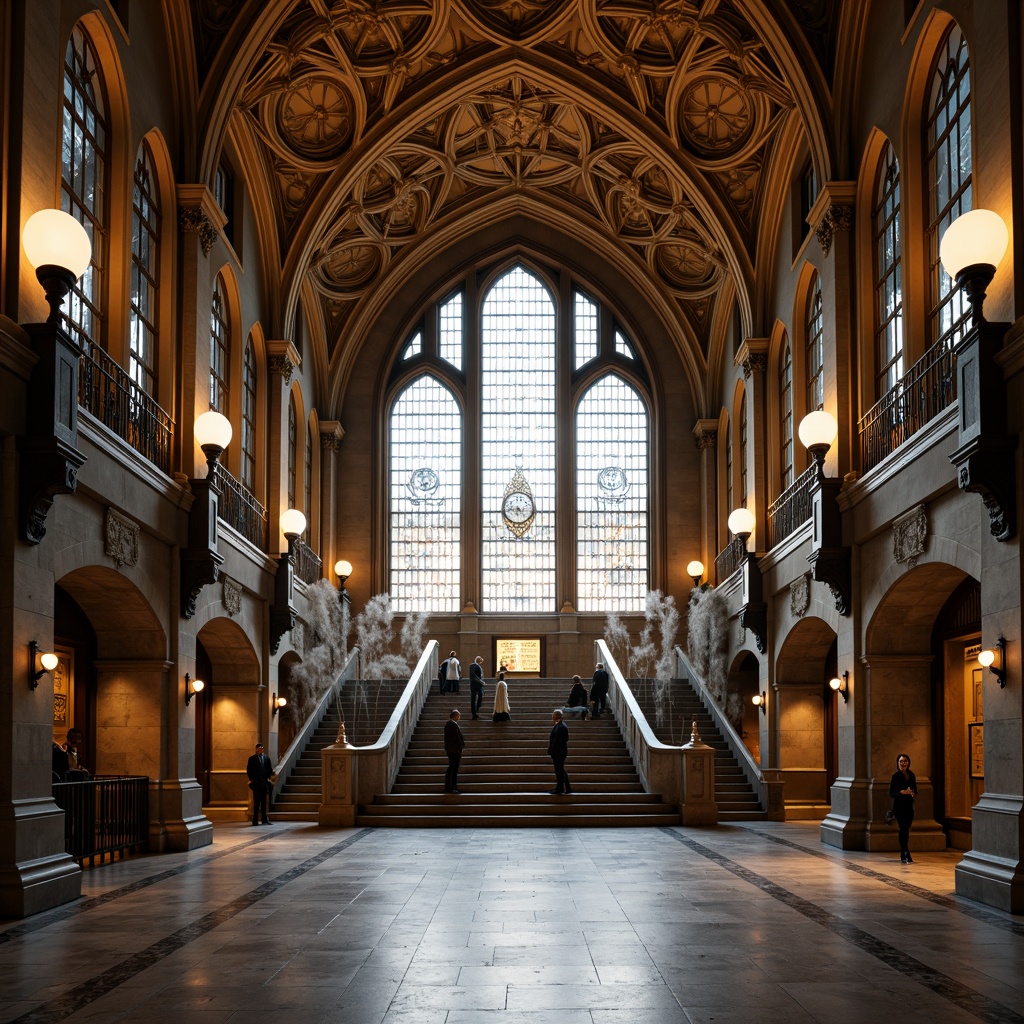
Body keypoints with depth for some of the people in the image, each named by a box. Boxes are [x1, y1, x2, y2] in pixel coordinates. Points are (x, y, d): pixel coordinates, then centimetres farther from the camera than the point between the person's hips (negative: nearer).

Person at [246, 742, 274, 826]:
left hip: (265, 782, 4)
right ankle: (255, 820, -7)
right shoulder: (252, 759, 1)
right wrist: (251, 779, -5)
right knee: (257, 801, -8)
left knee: (264, 801, 5)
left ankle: (264, 819, 8)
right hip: (256, 783, -4)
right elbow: (249, 770, 0)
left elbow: (270, 769, 14)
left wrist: (268, 777, 5)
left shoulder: (266, 758, 11)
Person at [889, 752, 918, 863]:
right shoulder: (895, 776, -6)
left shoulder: (911, 775, 9)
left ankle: (903, 856, 17)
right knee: (904, 829, -10)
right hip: (899, 806, -5)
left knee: (905, 829, 7)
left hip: (909, 806, 5)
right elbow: (891, 793, -7)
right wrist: (901, 792, -23)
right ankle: (906, 856, -11)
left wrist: (913, 793, -7)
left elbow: (915, 790, 16)